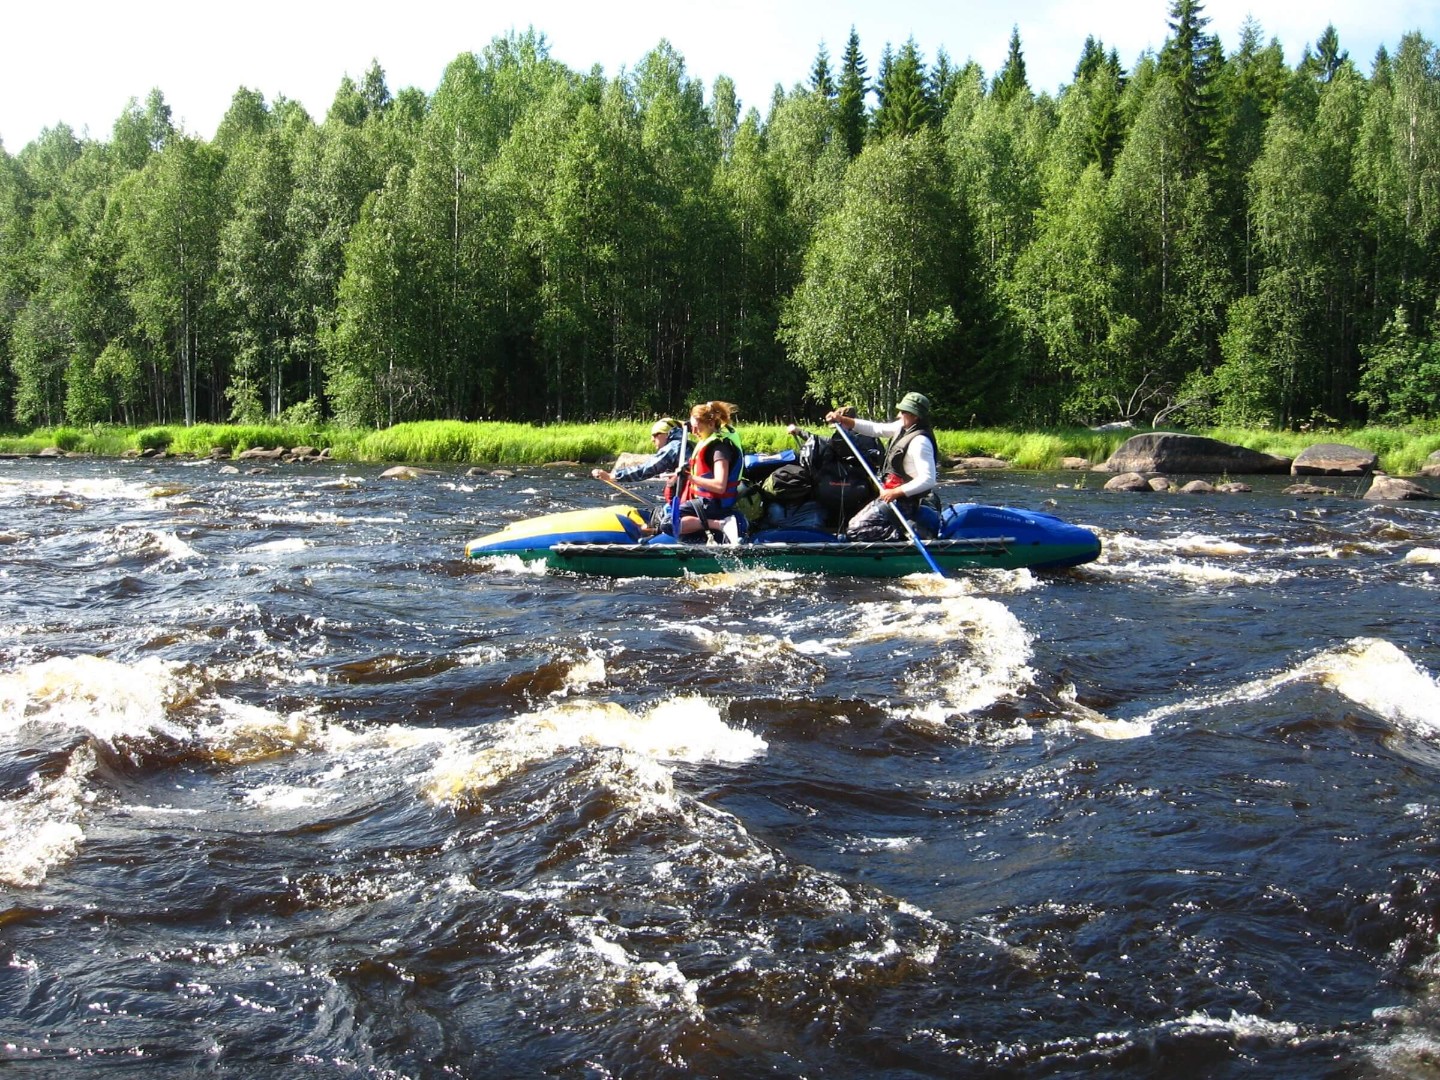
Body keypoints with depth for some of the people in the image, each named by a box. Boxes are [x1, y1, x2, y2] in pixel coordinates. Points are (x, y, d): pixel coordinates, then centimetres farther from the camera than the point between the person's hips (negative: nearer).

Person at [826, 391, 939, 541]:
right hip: (891, 496, 10)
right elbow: (875, 429, 10)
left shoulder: (920, 441, -24)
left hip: (902, 501, -10)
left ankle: (902, 536, -10)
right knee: (858, 522, 19)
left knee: (855, 530, -14)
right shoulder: (903, 427, 3)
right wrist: (842, 420, 2)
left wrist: (896, 492, -26)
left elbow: (928, 480, -29)